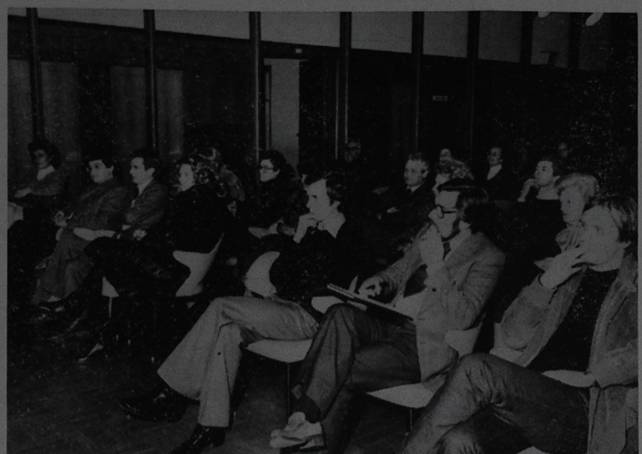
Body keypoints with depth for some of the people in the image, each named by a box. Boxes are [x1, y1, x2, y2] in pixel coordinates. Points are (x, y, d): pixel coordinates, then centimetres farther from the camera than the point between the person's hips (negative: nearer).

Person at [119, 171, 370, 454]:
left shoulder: (350, 240, -5)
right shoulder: (314, 232, 18)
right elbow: (276, 276, 15)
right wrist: (298, 240, 1)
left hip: (310, 317, -8)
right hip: (283, 308, 8)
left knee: (221, 307, -21)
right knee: (228, 330, -20)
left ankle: (171, 394, -13)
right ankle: (213, 425, -17)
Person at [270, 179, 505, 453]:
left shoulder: (487, 258, -8)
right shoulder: (430, 234, 12)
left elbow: (462, 318, -19)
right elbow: (400, 270, 25)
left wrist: (437, 267, -20)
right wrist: (379, 281, 2)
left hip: (425, 350, -6)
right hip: (393, 325, 6)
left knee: (342, 371, -23)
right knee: (342, 314, -26)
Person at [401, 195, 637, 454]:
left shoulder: (633, 284, 9)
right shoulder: (569, 272, 23)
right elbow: (513, 336, 14)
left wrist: (589, 376, -16)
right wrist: (545, 283, 2)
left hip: (583, 409, -4)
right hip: (527, 392, 4)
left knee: (476, 369, -29)